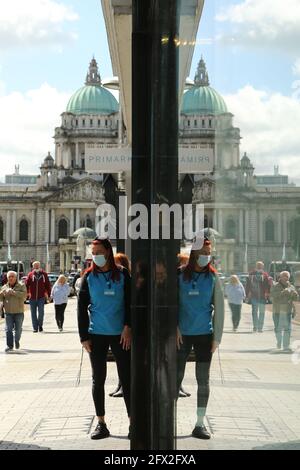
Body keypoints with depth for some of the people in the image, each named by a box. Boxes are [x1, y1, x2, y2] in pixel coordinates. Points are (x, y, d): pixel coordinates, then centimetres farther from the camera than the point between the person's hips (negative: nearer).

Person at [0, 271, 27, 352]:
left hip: (19, 312, -1)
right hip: (8, 312, 1)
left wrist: (13, 292, -24)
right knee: (8, 329, -8)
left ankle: (17, 341, 34)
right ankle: (9, 345, -8)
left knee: (18, 329, 9)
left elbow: (24, 295, -17)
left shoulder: (21, 286, 0)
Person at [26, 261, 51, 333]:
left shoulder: (44, 274, 3)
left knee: (41, 312, -7)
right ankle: (35, 328, 13)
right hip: (32, 297, 1)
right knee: (33, 313, 5)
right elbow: (26, 284, 0)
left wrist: (48, 294, 3)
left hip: (41, 297, -1)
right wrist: (27, 293, -10)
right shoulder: (30, 275, 2)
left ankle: (40, 325, 14)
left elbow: (48, 285, 7)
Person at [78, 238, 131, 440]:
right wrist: (84, 336, -2)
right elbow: (82, 308, 3)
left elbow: (130, 302, 1)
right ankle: (101, 424, 14)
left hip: (121, 334, -1)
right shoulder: (89, 277, 3)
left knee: (126, 378, 0)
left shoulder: (122, 274, 0)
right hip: (97, 335, 1)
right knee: (98, 380, 6)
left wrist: (128, 327, -10)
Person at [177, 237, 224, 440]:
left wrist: (217, 337, -3)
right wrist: (174, 328, -11)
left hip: (205, 334, 1)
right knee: (176, 377, 3)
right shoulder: (180, 275, -2)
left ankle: (200, 423, 12)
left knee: (203, 379, 4)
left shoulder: (212, 277, 1)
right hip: (182, 334, -1)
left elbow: (219, 308, 1)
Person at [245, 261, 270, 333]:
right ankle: (260, 328, 4)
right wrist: (268, 296, 0)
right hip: (262, 297, -2)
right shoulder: (265, 275, -3)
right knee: (262, 312, 6)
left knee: (254, 312, 8)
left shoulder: (251, 274, 2)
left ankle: (255, 327, 4)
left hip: (253, 297, 2)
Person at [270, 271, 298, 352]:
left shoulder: (291, 287, 5)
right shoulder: (275, 286, -3)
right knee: (278, 329, 7)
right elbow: (273, 295, -20)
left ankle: (286, 347, -4)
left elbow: (295, 298, -1)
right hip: (277, 312, -1)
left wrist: (294, 293, -23)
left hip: (287, 312, 1)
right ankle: (279, 341, 32)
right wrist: (282, 292, -33)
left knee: (287, 329, -6)